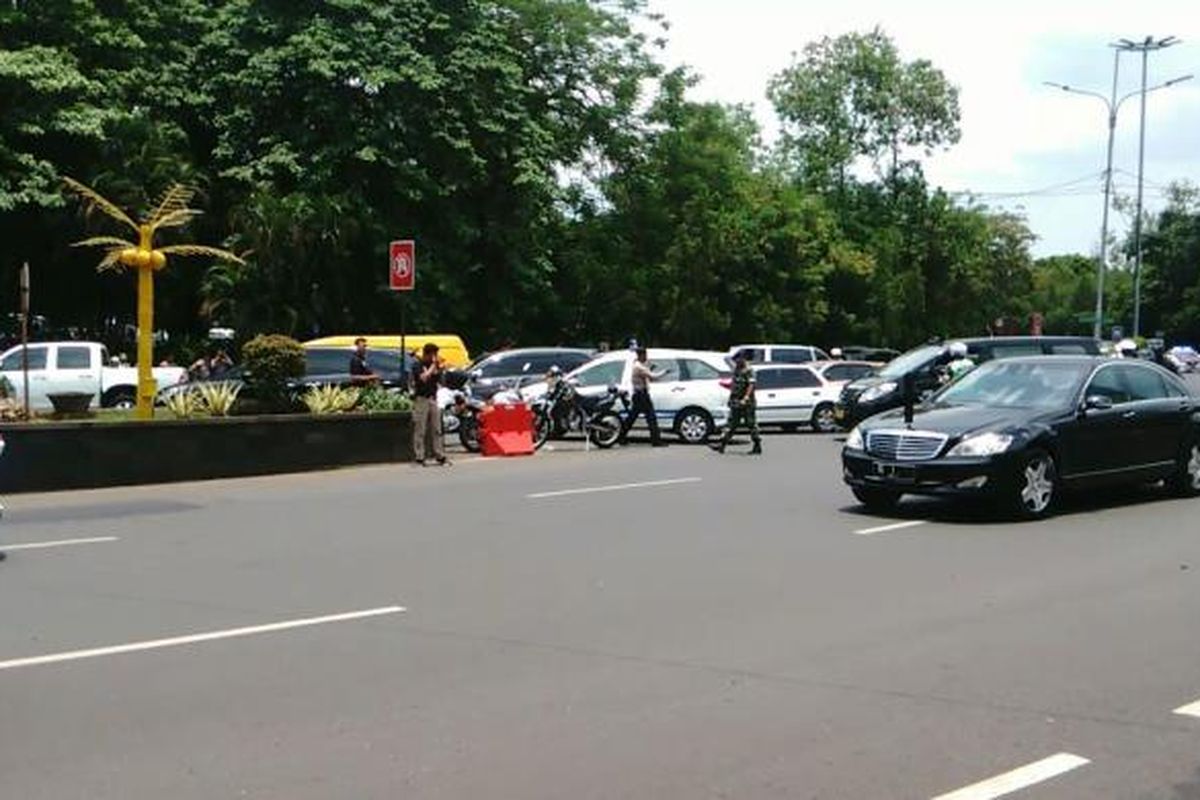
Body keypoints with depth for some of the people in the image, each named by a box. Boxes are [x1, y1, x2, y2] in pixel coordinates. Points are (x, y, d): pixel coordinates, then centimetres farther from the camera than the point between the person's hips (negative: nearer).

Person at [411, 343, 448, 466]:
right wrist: (433, 366, -13)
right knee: (420, 431, -5)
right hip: (421, 399, -6)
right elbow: (423, 377, -20)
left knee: (436, 430, 7)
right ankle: (419, 458, -5)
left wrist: (441, 369, 0)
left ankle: (440, 456, 10)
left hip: (433, 399, 6)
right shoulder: (418, 366, -4)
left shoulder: (434, 366, 15)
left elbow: (439, 382, 14)